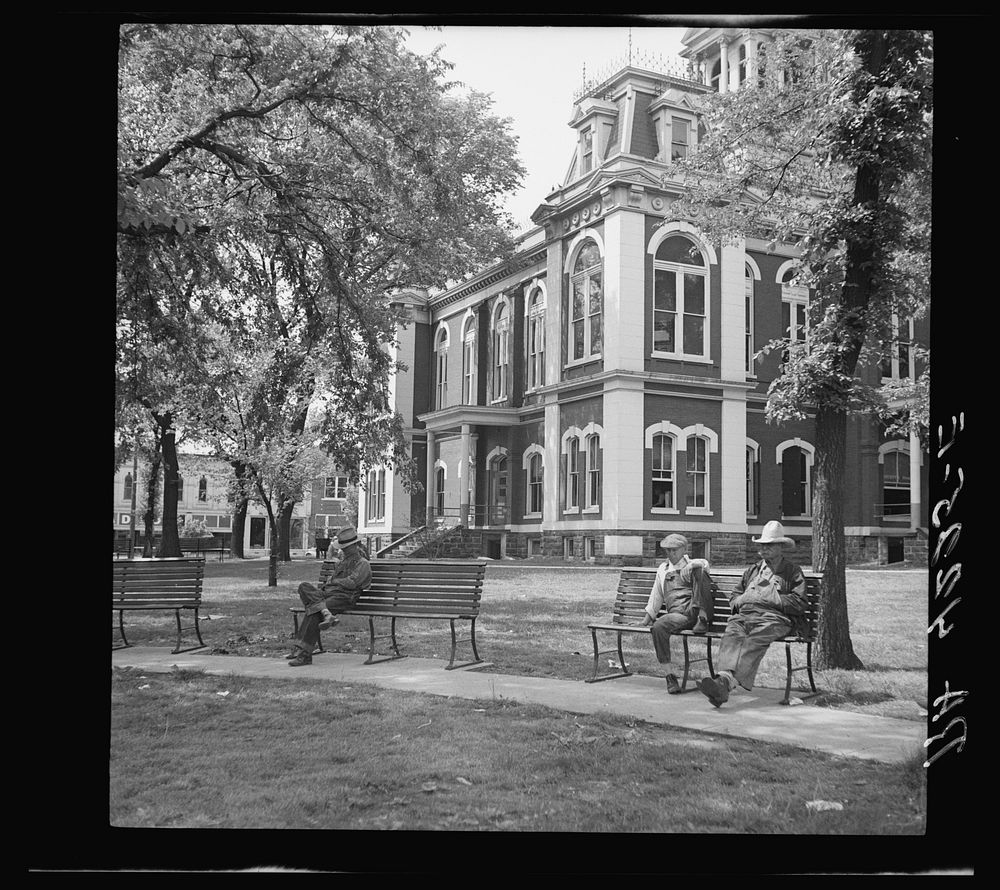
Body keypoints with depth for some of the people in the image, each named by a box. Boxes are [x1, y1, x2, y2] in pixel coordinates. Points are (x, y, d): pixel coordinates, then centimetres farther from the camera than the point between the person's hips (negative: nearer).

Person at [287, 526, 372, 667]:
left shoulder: (363, 564, 3)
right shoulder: (343, 562, 31)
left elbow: (352, 583, -10)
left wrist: (333, 581, 2)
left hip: (343, 598, -8)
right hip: (328, 594, 8)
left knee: (314, 610, -30)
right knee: (304, 586, -19)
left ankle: (305, 654, -29)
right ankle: (326, 614, -38)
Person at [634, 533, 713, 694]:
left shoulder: (693, 565, 18)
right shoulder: (663, 569, 28)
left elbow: (704, 564, -7)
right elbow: (656, 596, 31)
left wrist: (689, 567, -24)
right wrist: (647, 618, 25)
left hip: (696, 610, -2)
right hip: (677, 614, 2)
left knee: (699, 571, -21)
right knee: (658, 627, -32)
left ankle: (703, 618, -25)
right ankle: (670, 676, -28)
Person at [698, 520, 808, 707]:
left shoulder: (793, 572, 18)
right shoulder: (752, 570, 33)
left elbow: (799, 604, 4)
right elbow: (733, 596, 35)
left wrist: (771, 598, -3)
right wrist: (743, 599, 11)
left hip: (773, 619, -4)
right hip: (744, 616, 4)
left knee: (754, 642, -35)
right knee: (731, 635, -31)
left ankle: (726, 682, -53)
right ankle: (724, 676, -54)